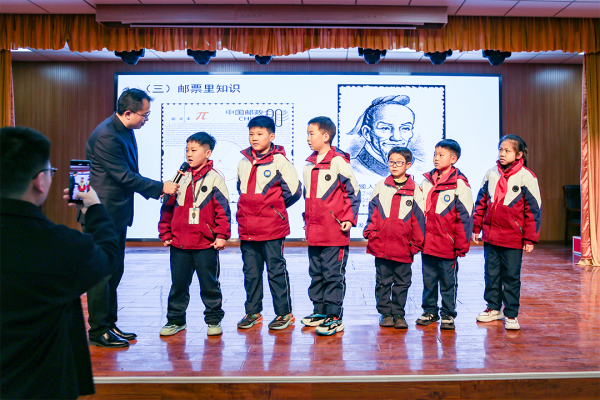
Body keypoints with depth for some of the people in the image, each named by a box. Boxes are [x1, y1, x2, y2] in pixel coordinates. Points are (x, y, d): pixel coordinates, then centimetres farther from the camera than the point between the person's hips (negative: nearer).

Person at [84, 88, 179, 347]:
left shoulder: (125, 131, 10)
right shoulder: (106, 136, -20)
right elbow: (124, 176, -21)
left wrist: (153, 190, 8)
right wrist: (160, 187, -15)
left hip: (117, 213, 10)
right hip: (102, 215, -10)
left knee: (114, 271, 15)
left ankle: (109, 324, 27)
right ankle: (98, 331, 14)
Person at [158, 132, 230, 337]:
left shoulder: (214, 179, -3)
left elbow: (223, 210, -6)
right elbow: (167, 208, 12)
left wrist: (222, 236, -10)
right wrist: (165, 234, 8)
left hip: (206, 244, -4)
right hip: (179, 244, 4)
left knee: (209, 284, 8)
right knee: (178, 284, 13)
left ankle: (214, 319, 22)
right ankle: (176, 319, 27)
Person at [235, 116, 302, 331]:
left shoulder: (279, 161, -6)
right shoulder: (243, 163, 11)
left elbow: (294, 191, -4)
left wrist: (274, 208, 3)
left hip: (272, 229, -5)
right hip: (247, 229, 6)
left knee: (276, 270, 3)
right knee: (250, 272, 13)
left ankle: (284, 313, 17)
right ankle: (252, 312, 26)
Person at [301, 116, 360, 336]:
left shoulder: (339, 161, -9)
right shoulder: (308, 164, 13)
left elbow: (354, 192, -6)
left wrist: (349, 219, -11)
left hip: (335, 232, -7)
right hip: (313, 231, 8)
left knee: (333, 275, 0)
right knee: (316, 273, 16)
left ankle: (334, 317, 9)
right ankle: (320, 311, 29)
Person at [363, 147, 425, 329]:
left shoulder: (415, 190, 4)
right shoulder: (380, 187, 8)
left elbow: (418, 218, 3)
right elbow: (372, 212, 8)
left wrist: (416, 243, 0)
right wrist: (370, 232, -3)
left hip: (404, 247, 0)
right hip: (381, 245, 1)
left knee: (402, 283, 9)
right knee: (383, 281, 8)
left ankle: (398, 314, 22)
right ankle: (385, 313, 21)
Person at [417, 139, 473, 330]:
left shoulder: (459, 183, -8)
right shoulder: (427, 181, 8)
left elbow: (465, 216, -8)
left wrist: (461, 244, -9)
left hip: (447, 243, -5)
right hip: (427, 242, 5)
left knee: (448, 281, 7)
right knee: (428, 279, 13)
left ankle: (448, 315, 21)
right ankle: (430, 311, 28)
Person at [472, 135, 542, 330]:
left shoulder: (526, 177, -6)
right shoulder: (491, 173, 6)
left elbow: (533, 209, -5)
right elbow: (481, 202, 11)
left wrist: (530, 238, -6)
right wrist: (476, 227, 8)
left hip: (513, 237, -4)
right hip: (490, 235, 4)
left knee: (511, 276, 6)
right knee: (491, 273, 13)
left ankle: (511, 314, 20)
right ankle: (493, 308, 29)